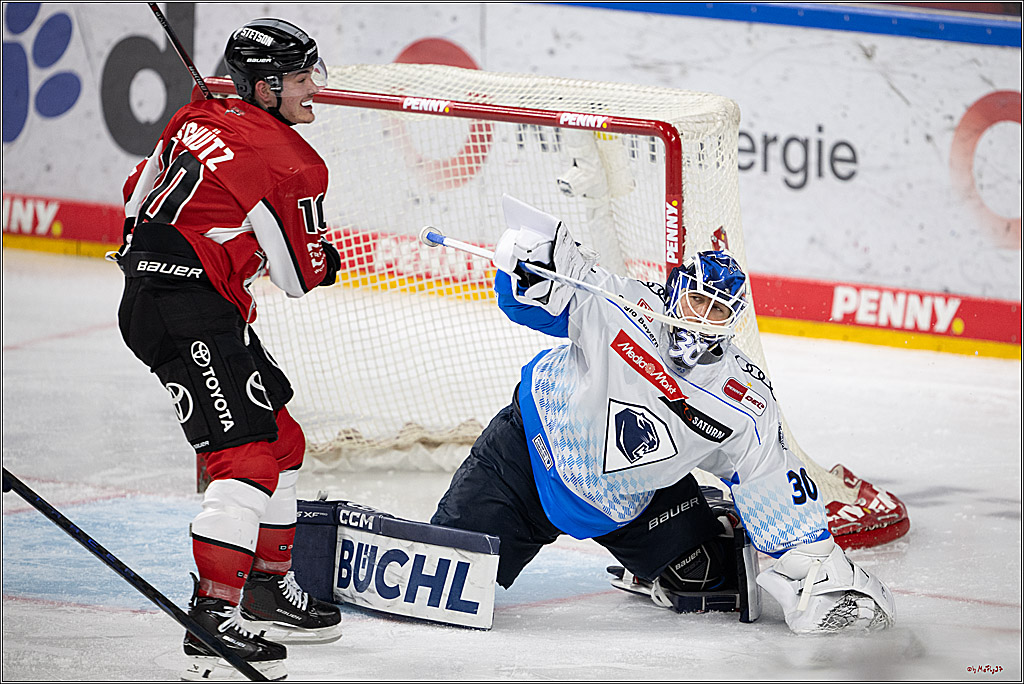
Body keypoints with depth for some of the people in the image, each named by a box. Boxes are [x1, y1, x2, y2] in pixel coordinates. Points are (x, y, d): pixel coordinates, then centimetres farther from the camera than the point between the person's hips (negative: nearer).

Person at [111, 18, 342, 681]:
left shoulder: (197, 121, 12)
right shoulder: (294, 165, -11)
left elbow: (139, 195, 23)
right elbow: (305, 274, -2)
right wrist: (327, 256, 19)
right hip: (189, 314, -10)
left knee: (281, 440, 19)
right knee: (247, 458, -15)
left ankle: (269, 589, 29)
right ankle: (214, 625, -23)